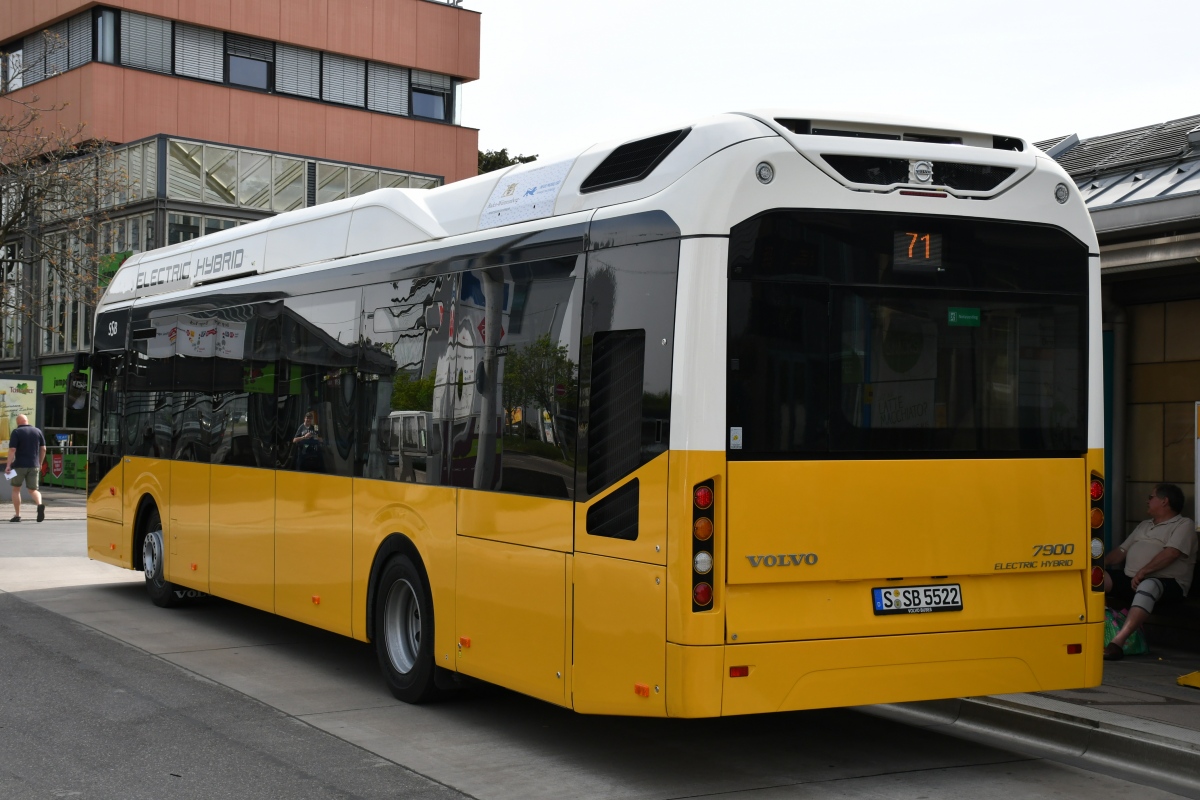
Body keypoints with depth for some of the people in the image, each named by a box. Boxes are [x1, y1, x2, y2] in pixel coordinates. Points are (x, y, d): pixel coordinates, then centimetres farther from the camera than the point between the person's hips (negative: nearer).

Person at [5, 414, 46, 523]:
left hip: (19, 465, -3)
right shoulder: (37, 431, 7)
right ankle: (40, 504, -22)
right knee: (33, 490, 9)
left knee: (16, 489, 13)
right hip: (34, 465, 3)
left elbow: (12, 450, -13)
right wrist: (40, 463, 20)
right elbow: (43, 449, 9)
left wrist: (8, 465, -14)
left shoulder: (16, 432, -5)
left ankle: (17, 515, 11)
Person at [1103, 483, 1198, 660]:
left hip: (1168, 583, -8)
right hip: (1131, 580, 8)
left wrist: (1142, 572, -21)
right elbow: (1121, 551, 24)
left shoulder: (1184, 525, 3)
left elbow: (1171, 553, -14)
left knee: (1148, 586, -43)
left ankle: (1117, 643, -53)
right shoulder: (1144, 526, 28)